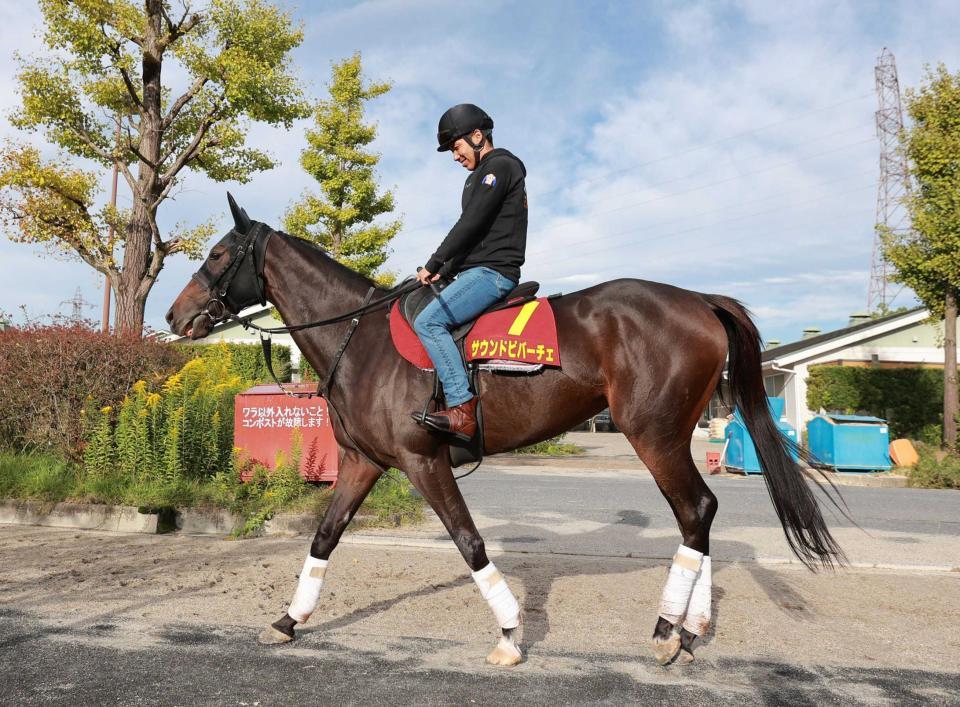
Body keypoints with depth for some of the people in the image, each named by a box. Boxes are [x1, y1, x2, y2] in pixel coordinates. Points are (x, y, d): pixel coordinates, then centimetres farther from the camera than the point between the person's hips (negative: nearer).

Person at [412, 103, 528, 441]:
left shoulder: (499, 166, -7)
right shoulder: (483, 175, 25)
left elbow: (470, 224, -16)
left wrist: (433, 264, -12)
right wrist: (445, 271, 12)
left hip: (492, 271, -11)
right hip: (478, 271, 11)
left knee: (428, 321, -25)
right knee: (415, 312, 12)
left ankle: (463, 408, -29)